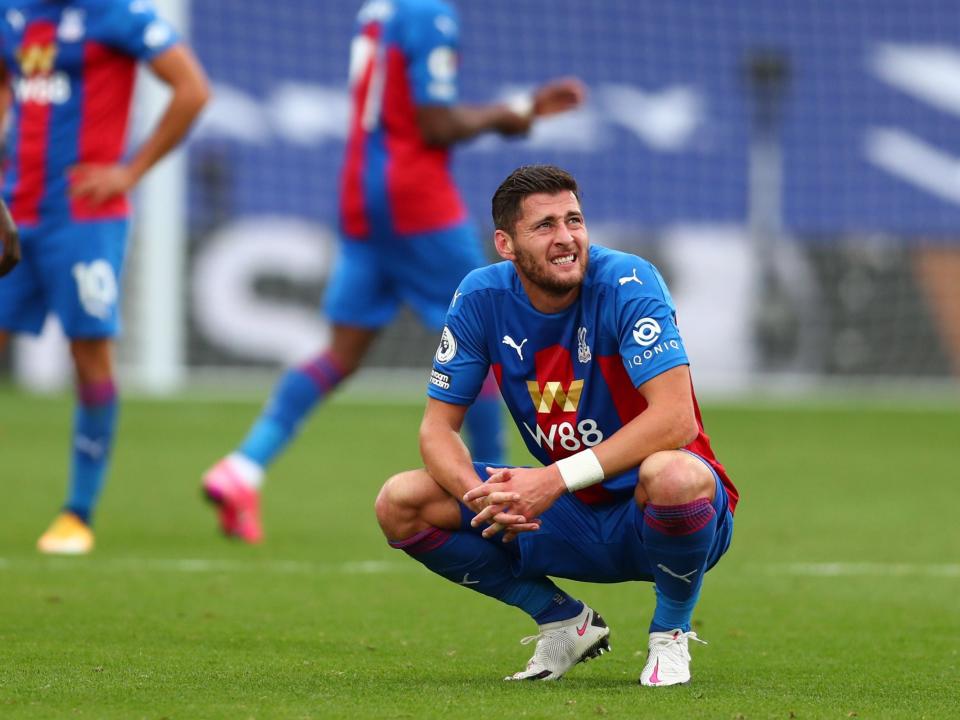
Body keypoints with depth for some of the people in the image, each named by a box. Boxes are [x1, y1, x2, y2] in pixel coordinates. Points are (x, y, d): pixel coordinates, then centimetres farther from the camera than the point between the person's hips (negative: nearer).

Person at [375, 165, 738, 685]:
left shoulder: (627, 282, -20)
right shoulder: (481, 298, -7)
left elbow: (675, 418, -30)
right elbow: (438, 427, -3)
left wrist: (557, 480, -36)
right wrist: (479, 494, -27)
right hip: (570, 518, 5)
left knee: (671, 475, -41)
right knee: (400, 504, -11)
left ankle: (670, 633, -8)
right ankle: (564, 621, 8)